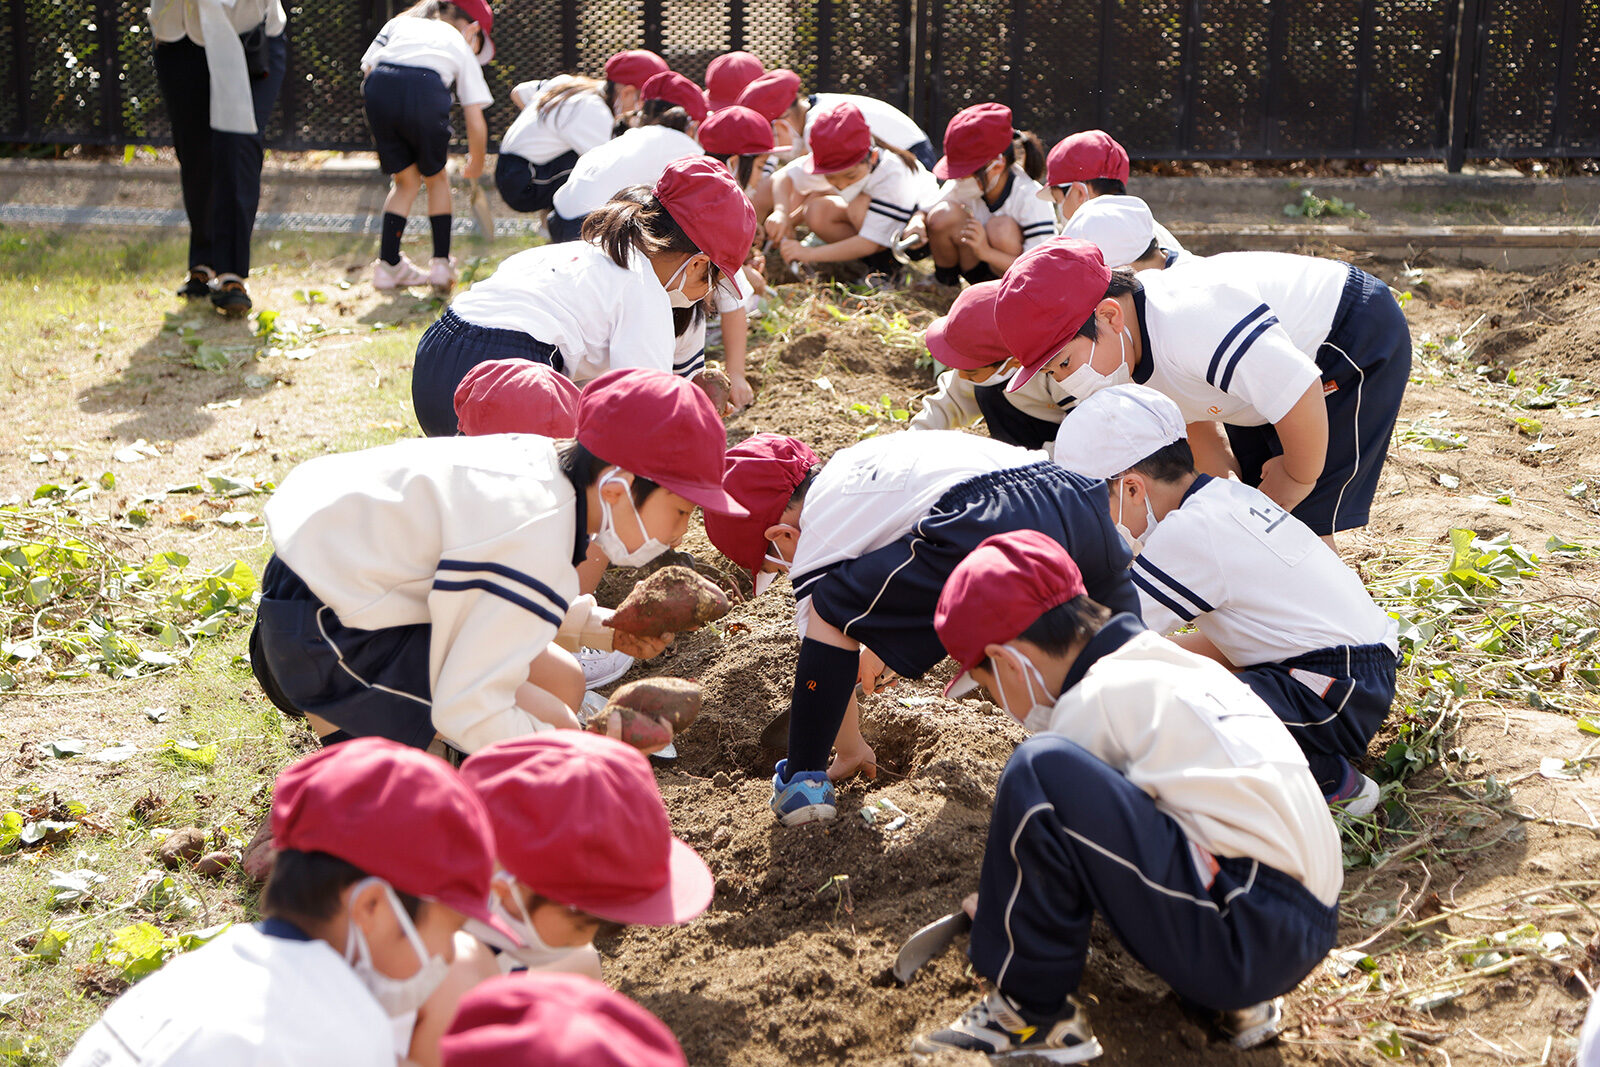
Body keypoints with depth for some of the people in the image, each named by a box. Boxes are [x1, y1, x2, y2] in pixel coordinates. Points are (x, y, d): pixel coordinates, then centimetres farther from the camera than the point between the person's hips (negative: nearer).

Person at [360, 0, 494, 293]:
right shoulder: (462, 48, 28)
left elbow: (368, 68, 21)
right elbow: (475, 121, 22)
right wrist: (476, 164, 38)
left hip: (379, 87, 2)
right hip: (427, 90, -2)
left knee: (406, 180, 22)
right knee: (436, 177, 23)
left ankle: (388, 264, 23)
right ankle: (442, 264, 22)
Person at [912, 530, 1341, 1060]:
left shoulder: (1097, 702, -6)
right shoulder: (1176, 664, 20)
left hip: (1247, 937, -10)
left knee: (1038, 770, -17)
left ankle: (1031, 1014, -2)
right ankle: (1240, 995, 16)